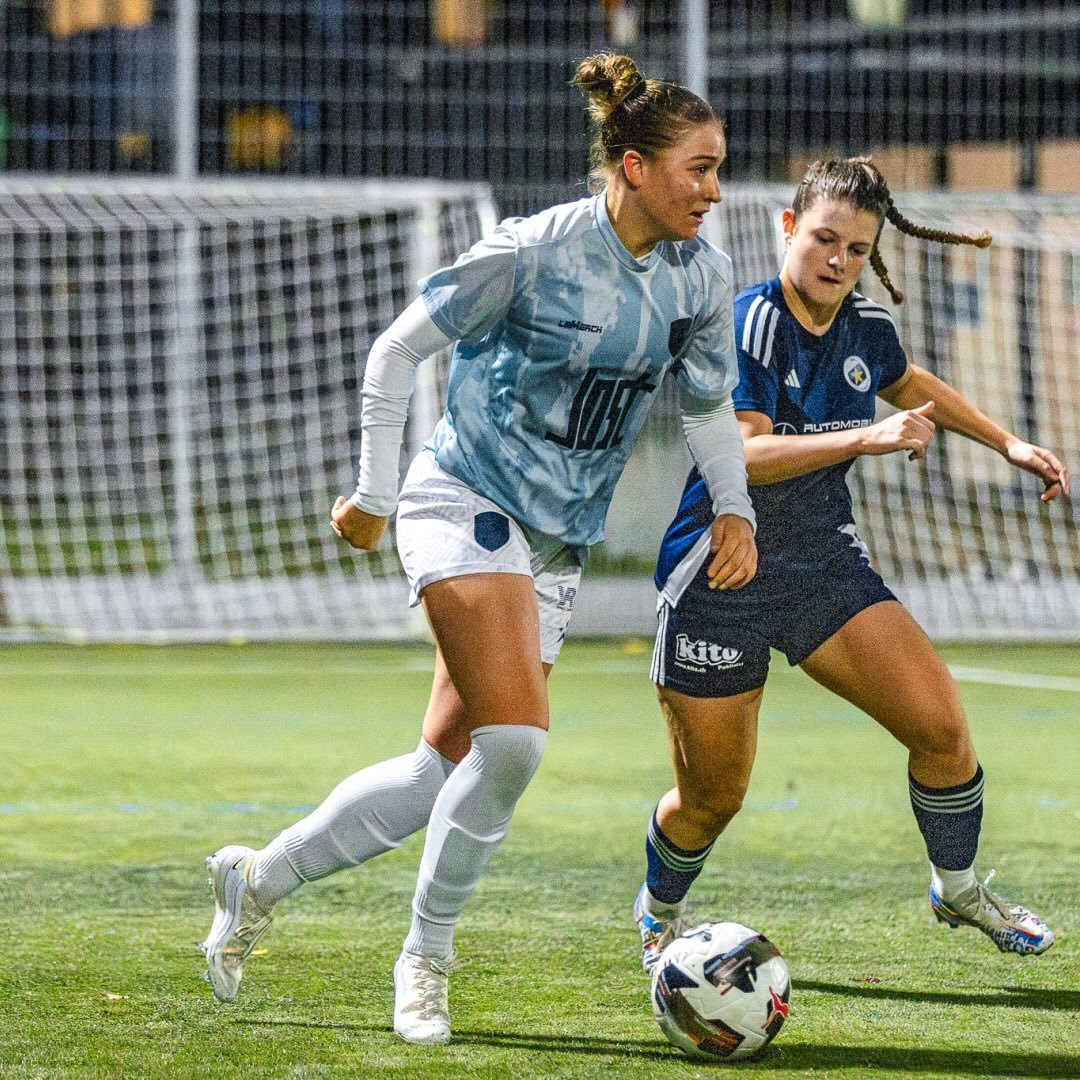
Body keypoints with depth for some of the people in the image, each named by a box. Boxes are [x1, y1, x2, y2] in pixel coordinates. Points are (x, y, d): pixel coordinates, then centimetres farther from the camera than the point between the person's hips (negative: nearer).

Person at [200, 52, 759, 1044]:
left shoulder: (702, 276, 1)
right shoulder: (533, 251, -16)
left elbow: (709, 405, 17)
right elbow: (398, 350, -8)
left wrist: (734, 510, 1)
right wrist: (373, 497, -5)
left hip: (559, 544, 7)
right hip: (467, 506, -7)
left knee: (448, 769, 3)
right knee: (515, 739, -21)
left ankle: (258, 880, 21)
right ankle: (425, 961, -3)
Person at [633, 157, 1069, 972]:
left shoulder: (866, 326, 1)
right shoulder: (752, 322, -20)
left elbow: (909, 385, 26)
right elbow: (743, 453, -33)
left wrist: (1008, 444, 23)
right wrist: (865, 439, -41)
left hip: (826, 566, 5)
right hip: (722, 581, -5)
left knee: (941, 726, -9)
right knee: (711, 800, 2)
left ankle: (957, 887, 17)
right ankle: (659, 912, 35)